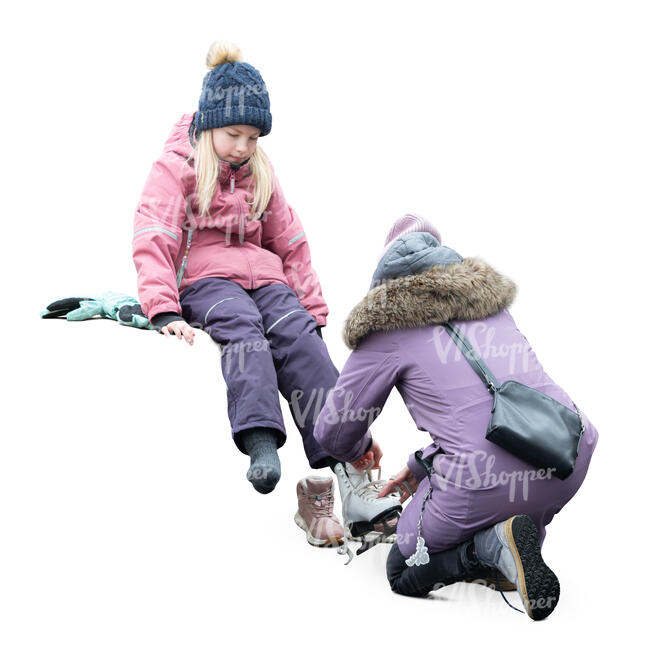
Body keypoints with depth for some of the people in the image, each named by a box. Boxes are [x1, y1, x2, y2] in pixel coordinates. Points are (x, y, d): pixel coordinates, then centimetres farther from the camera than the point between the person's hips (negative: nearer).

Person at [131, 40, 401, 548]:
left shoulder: (260, 171, 19)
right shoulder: (176, 165, 3)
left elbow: (290, 243, 21)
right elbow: (153, 239, -9)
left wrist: (313, 309, 12)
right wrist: (164, 311, -25)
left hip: (262, 277, 4)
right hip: (202, 277, -3)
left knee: (299, 335, -27)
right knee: (243, 325, -37)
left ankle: (347, 466, -40)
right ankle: (261, 444, -56)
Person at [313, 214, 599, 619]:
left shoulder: (389, 327, 6)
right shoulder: (490, 301, 22)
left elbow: (332, 434, 11)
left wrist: (359, 449, 36)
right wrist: (423, 466, 35)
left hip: (486, 480, -6)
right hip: (571, 460, 6)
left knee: (402, 572, 19)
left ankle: (493, 545, -9)